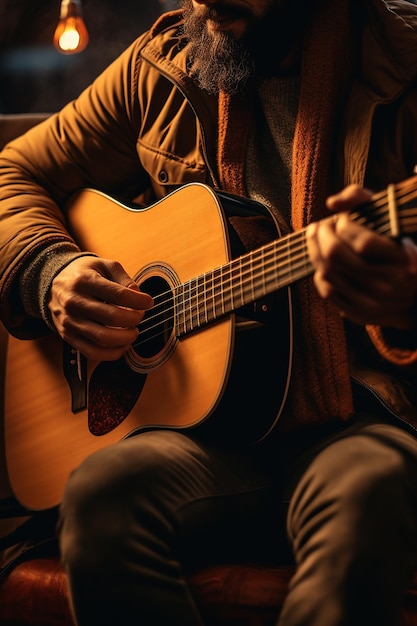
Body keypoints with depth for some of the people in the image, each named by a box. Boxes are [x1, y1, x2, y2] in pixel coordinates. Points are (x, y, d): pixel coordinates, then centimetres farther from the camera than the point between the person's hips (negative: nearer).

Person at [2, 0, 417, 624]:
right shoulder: (161, 67, 10)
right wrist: (51, 274, -2)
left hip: (362, 419, -2)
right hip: (213, 427, 3)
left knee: (366, 488, -36)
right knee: (104, 489, -29)